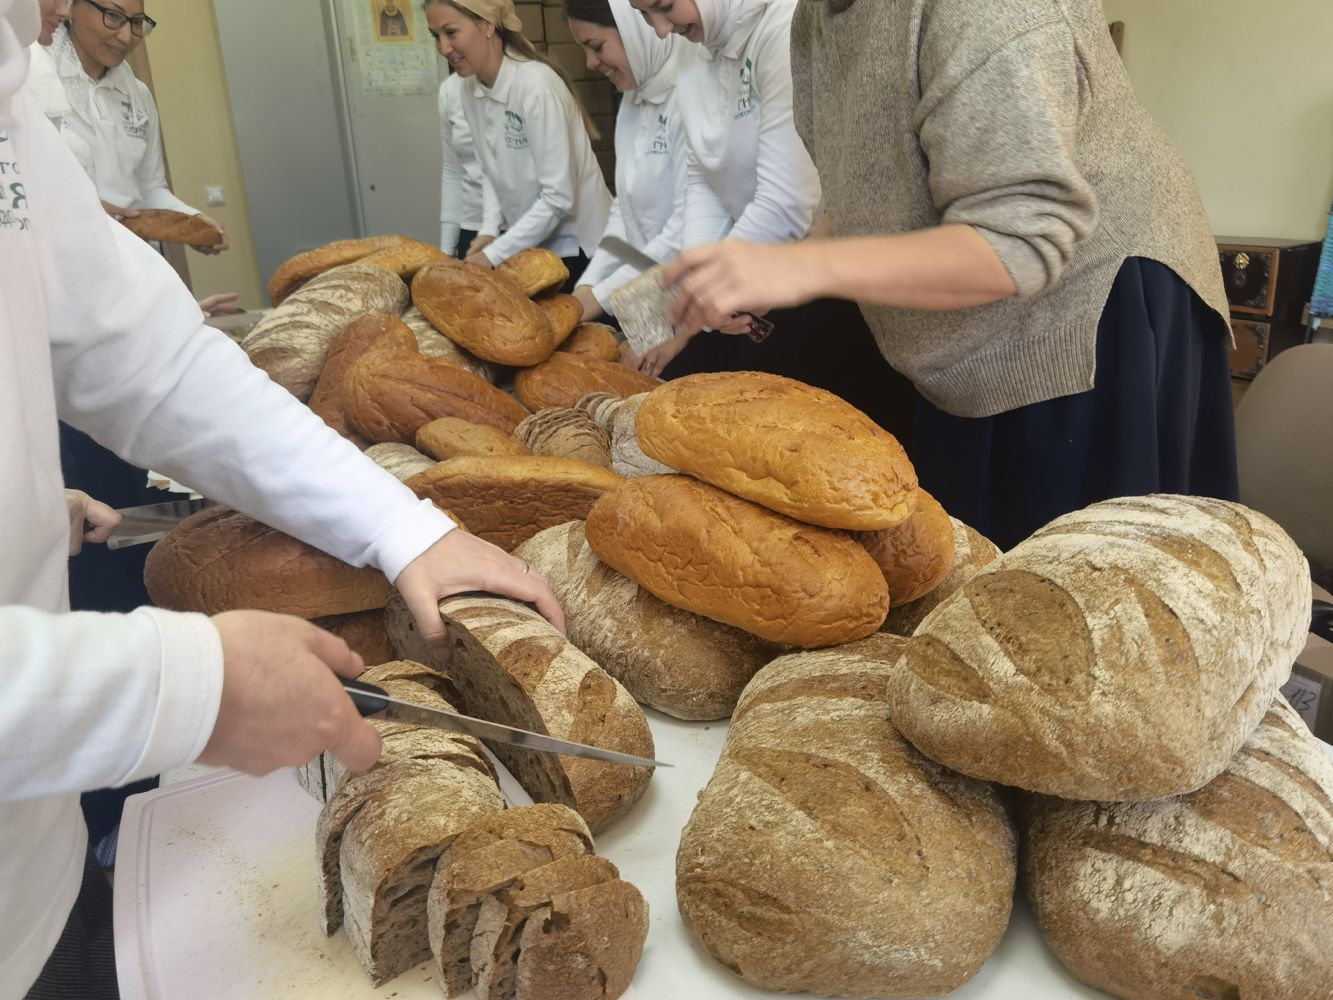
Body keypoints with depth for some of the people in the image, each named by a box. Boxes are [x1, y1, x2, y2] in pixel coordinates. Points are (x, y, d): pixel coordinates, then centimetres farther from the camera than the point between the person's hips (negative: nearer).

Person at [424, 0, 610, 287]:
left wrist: (495, 254, -20)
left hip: (575, 244, -6)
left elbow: (558, 197, -24)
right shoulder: (471, 91, -1)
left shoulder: (536, 84, -23)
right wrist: (489, 229, -7)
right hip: (527, 241, 6)